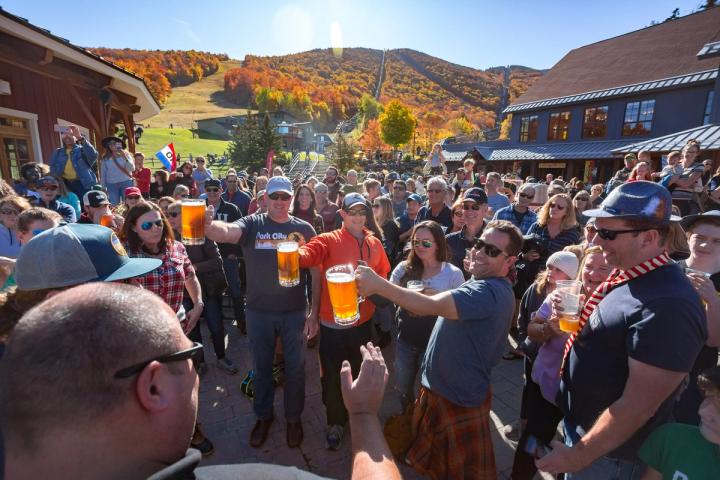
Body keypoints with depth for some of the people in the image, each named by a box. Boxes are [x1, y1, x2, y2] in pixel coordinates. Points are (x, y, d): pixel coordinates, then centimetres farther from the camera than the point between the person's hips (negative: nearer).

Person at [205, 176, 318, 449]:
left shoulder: (304, 229, -3)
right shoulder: (252, 224, -5)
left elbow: (316, 272, -1)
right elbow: (225, 232, -26)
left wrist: (314, 311, -5)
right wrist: (208, 224, -50)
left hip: (295, 311, 0)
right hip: (258, 312, 0)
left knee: (295, 368, 15)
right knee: (261, 367, 19)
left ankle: (293, 418, 39)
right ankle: (263, 416, 44)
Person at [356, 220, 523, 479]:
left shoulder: (490, 292, -30)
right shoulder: (487, 284, 5)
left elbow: (429, 306, -40)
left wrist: (377, 284, -42)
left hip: (459, 398, -9)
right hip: (441, 384, 9)